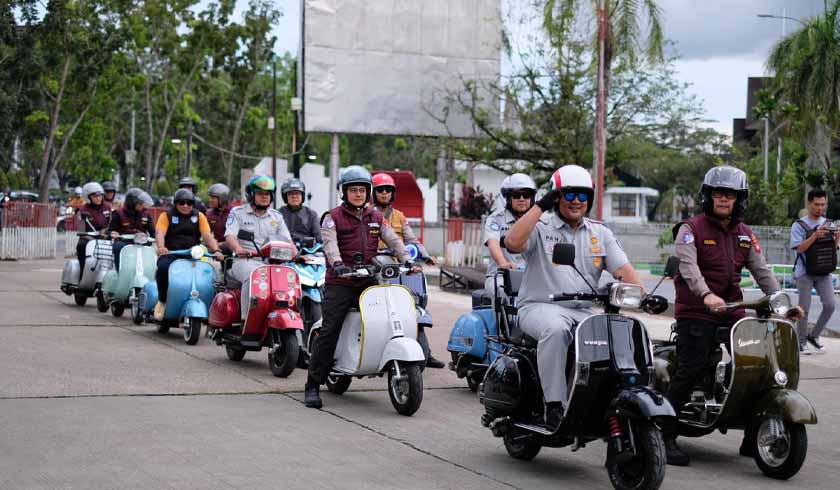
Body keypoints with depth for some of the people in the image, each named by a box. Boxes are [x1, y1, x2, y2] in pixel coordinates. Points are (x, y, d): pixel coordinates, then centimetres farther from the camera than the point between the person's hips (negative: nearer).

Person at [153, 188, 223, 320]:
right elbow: (159, 233, -7)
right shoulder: (167, 215, 10)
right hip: (170, 254, -2)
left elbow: (207, 235, 4)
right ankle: (162, 301, -14)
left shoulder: (199, 216, 16)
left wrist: (215, 250, -15)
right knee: (163, 267, -35)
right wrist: (161, 247, -29)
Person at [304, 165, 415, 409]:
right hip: (340, 282, -4)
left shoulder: (376, 217, 17)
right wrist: (337, 263, -33)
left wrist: (407, 260, -12)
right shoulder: (333, 217, 4)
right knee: (328, 332, -10)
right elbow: (329, 243, -13)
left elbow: (393, 240, 6)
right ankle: (313, 386, -7)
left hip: (369, 281, 4)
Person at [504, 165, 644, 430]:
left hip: (584, 312, 4)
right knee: (555, 328, -38)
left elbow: (623, 269, 6)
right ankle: (554, 405, -32)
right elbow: (512, 242, -18)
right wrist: (540, 206, -13)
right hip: (540, 307, -4)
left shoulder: (600, 233, 16)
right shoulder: (541, 227, 3)